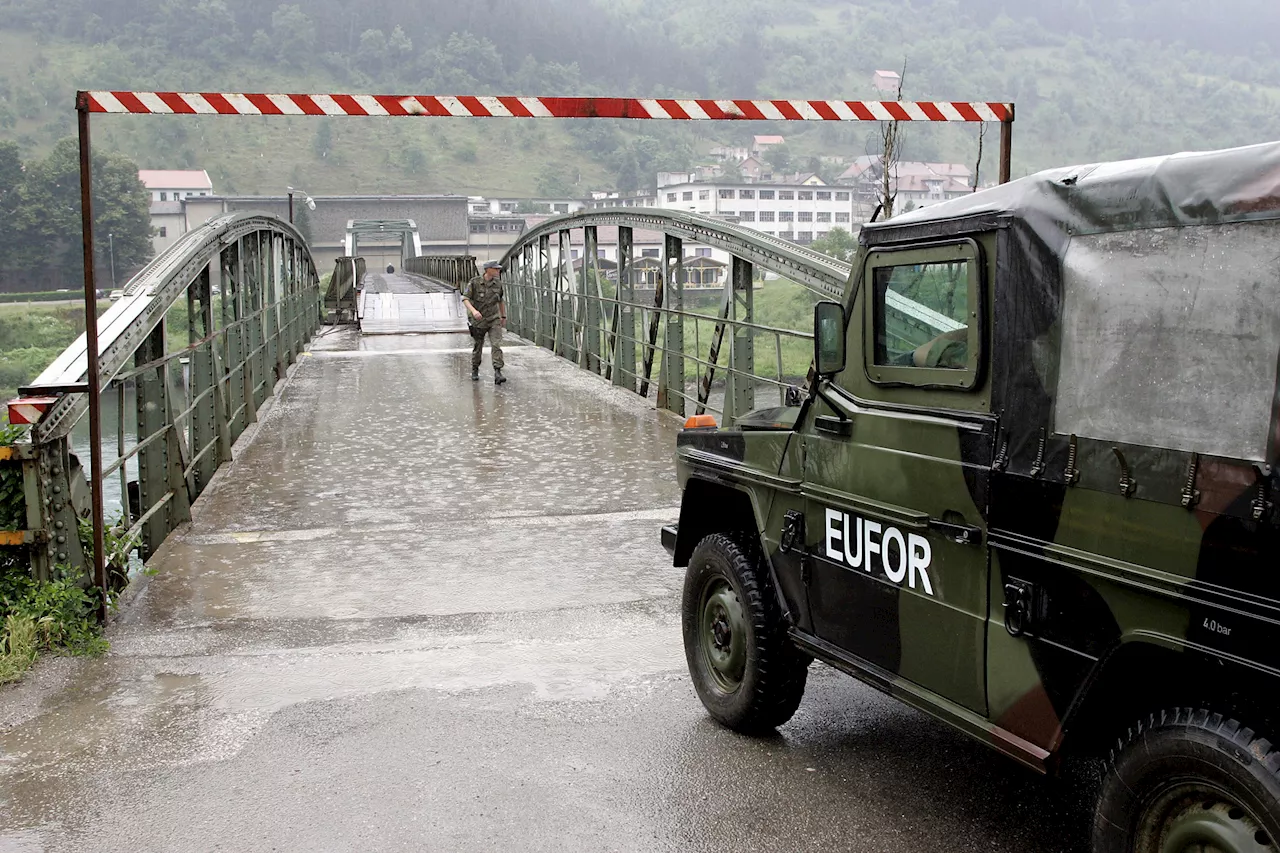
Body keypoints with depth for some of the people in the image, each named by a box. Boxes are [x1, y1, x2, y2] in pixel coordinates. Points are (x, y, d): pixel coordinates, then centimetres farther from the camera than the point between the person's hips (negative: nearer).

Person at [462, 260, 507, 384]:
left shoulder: (498, 283, -1)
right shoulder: (474, 282, -13)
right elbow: (465, 299, -17)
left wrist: (504, 316, 21)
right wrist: (473, 310, -34)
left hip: (494, 319, 2)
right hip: (478, 320, -2)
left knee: (496, 345, -15)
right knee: (477, 348, 12)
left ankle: (497, 374, -21)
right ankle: (475, 370, 36)